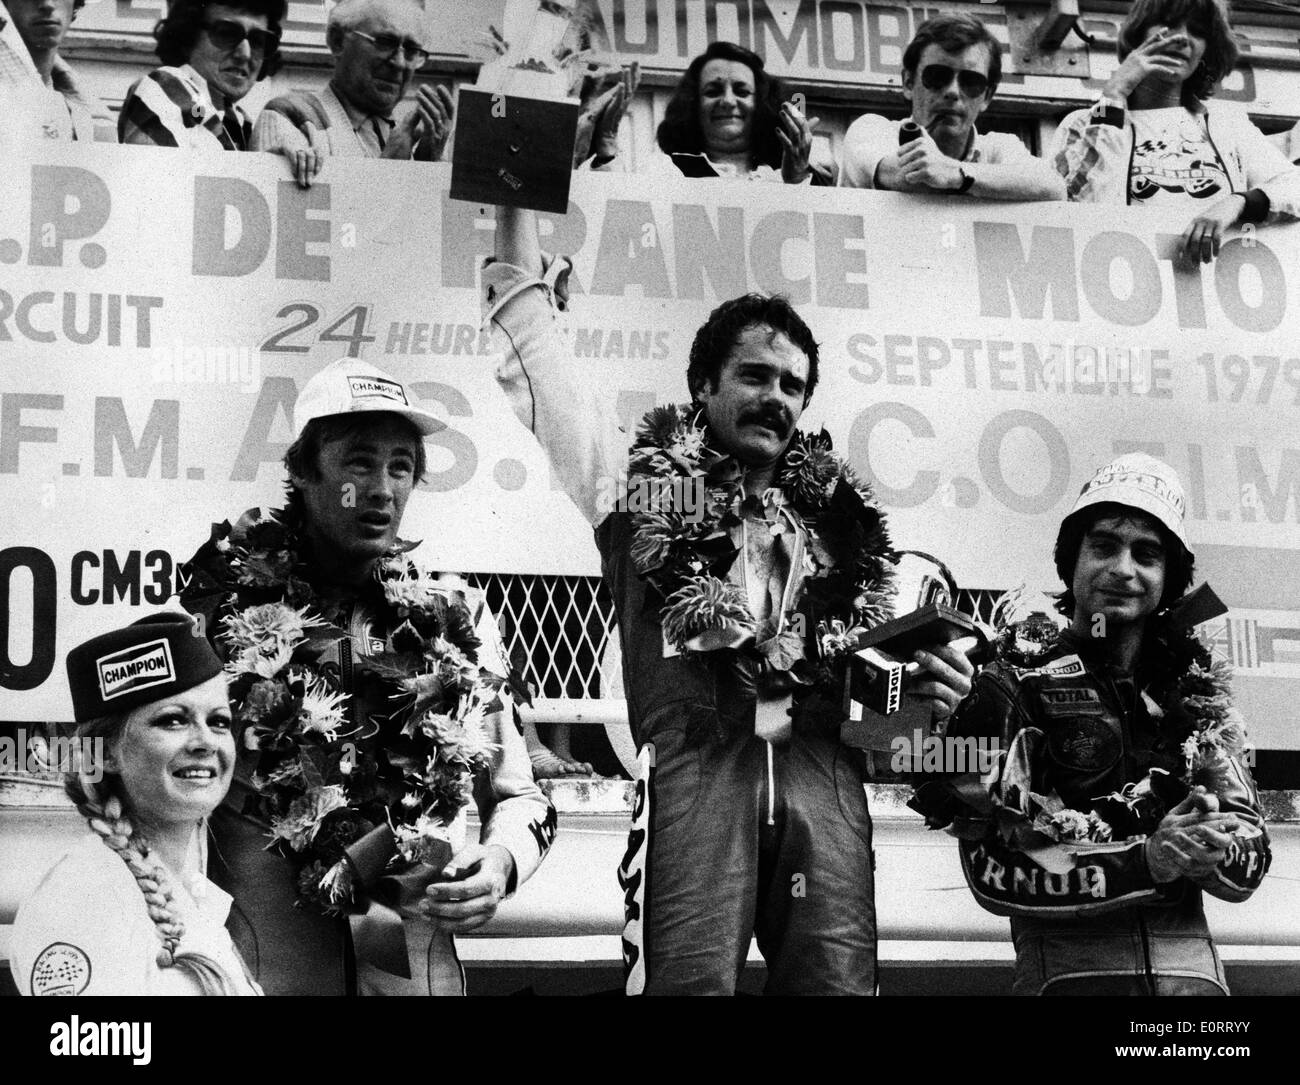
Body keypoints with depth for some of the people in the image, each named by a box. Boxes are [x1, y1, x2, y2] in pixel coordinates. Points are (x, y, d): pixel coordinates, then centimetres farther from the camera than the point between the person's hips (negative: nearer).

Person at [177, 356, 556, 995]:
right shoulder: (229, 613, -3)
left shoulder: (455, 623, 5)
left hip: (417, 966, 2)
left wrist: (501, 860, -10)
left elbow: (518, 798, 12)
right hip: (256, 969, -2)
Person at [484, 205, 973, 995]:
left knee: (838, 985, -9)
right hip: (695, 771, -3)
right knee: (690, 983, -16)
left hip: (822, 777, 3)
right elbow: (539, 351, 17)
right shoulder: (643, 482, 17)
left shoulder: (837, 513, 25)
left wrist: (932, 688, 1)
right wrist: (517, 202, 17)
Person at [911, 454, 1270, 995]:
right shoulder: (1013, 686, 0)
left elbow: (1250, 864, 6)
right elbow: (992, 872, -9)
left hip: (1192, 968, 2)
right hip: (1067, 970, -2)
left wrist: (1201, 851, -15)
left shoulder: (1199, 693, 12)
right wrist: (1148, 862, -18)